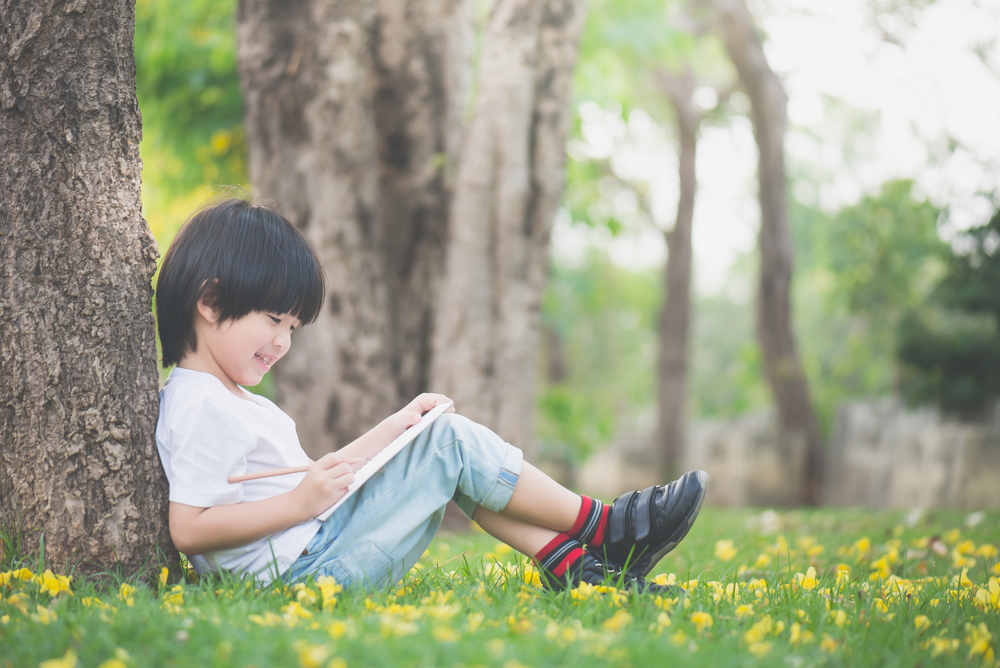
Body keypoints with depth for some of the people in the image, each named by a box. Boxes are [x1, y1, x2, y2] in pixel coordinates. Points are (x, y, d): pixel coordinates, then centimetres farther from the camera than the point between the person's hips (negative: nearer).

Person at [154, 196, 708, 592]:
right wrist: (299, 504, -24)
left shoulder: (226, 397, 18)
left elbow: (318, 480, 18)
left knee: (454, 464, 11)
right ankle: (598, 527, 3)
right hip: (310, 561, -10)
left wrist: (395, 428, 11)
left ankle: (571, 564, 3)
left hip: (318, 556, 10)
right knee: (452, 442, -9)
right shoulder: (201, 408, -15)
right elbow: (188, 529, -24)